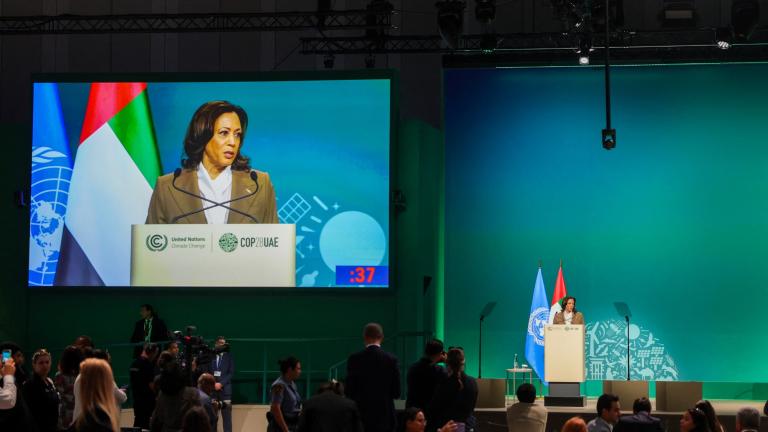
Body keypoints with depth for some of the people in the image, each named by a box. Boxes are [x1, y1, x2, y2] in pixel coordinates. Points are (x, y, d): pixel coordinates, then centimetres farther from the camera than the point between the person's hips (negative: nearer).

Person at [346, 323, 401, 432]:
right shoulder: (391, 359, -4)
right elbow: (396, 393, -2)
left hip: (361, 415, 0)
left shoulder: (354, 359, -5)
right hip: (384, 415, 0)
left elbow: (349, 390, -3)